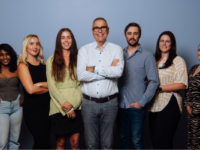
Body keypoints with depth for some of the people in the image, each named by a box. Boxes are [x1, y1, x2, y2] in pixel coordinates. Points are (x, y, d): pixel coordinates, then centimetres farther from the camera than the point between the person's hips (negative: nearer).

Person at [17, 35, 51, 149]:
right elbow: (30, 89, -14)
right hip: (33, 108, -5)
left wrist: (40, 84, -13)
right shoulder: (23, 65, -3)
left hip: (47, 106, 5)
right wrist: (47, 88, 0)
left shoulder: (44, 64, 12)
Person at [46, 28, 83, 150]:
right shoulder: (51, 61, 6)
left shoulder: (78, 58, 7)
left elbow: (83, 83, 2)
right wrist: (66, 107, -8)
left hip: (76, 107, 0)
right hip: (58, 107, 0)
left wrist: (72, 103, -11)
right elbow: (52, 86, 0)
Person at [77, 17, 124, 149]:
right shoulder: (84, 50, 4)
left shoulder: (116, 49, 3)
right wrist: (109, 71, -11)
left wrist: (94, 69, -11)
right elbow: (81, 75, -11)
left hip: (110, 103, -1)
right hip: (89, 103, 1)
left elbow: (118, 71, -16)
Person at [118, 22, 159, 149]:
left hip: (136, 107, -4)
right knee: (124, 138, 14)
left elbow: (154, 81, -6)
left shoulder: (147, 56, -2)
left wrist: (142, 102, -11)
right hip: (121, 105, 4)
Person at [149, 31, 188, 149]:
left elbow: (182, 84, -12)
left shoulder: (178, 61, -2)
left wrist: (159, 88, -14)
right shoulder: (154, 60, 17)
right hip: (155, 106, 6)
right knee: (155, 140, 8)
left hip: (169, 105, -6)